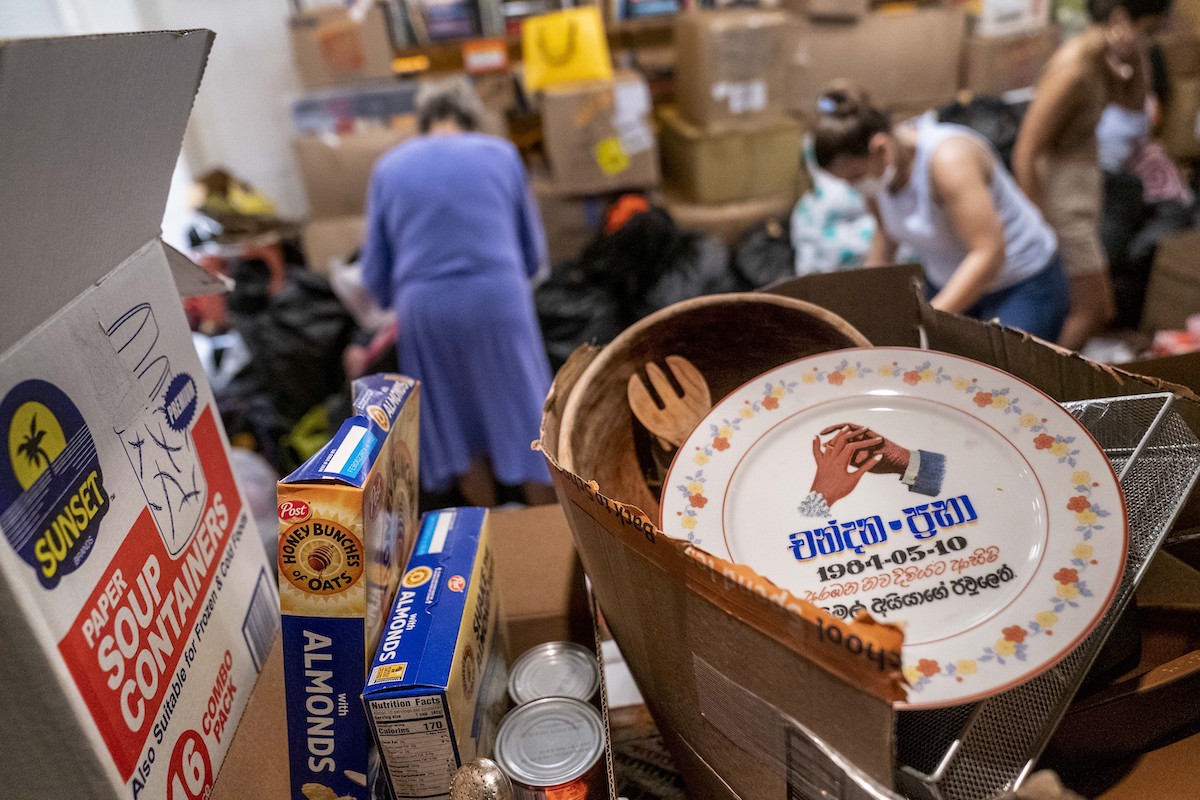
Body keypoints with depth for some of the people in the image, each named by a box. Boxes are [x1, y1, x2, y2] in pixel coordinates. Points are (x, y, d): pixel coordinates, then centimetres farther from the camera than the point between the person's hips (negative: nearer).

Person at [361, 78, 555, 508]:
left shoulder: (388, 167, 11)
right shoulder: (500, 154, 8)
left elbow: (375, 271, 11)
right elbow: (533, 249, 13)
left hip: (423, 310, 2)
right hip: (497, 298, -2)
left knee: (459, 430, 17)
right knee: (526, 421, 11)